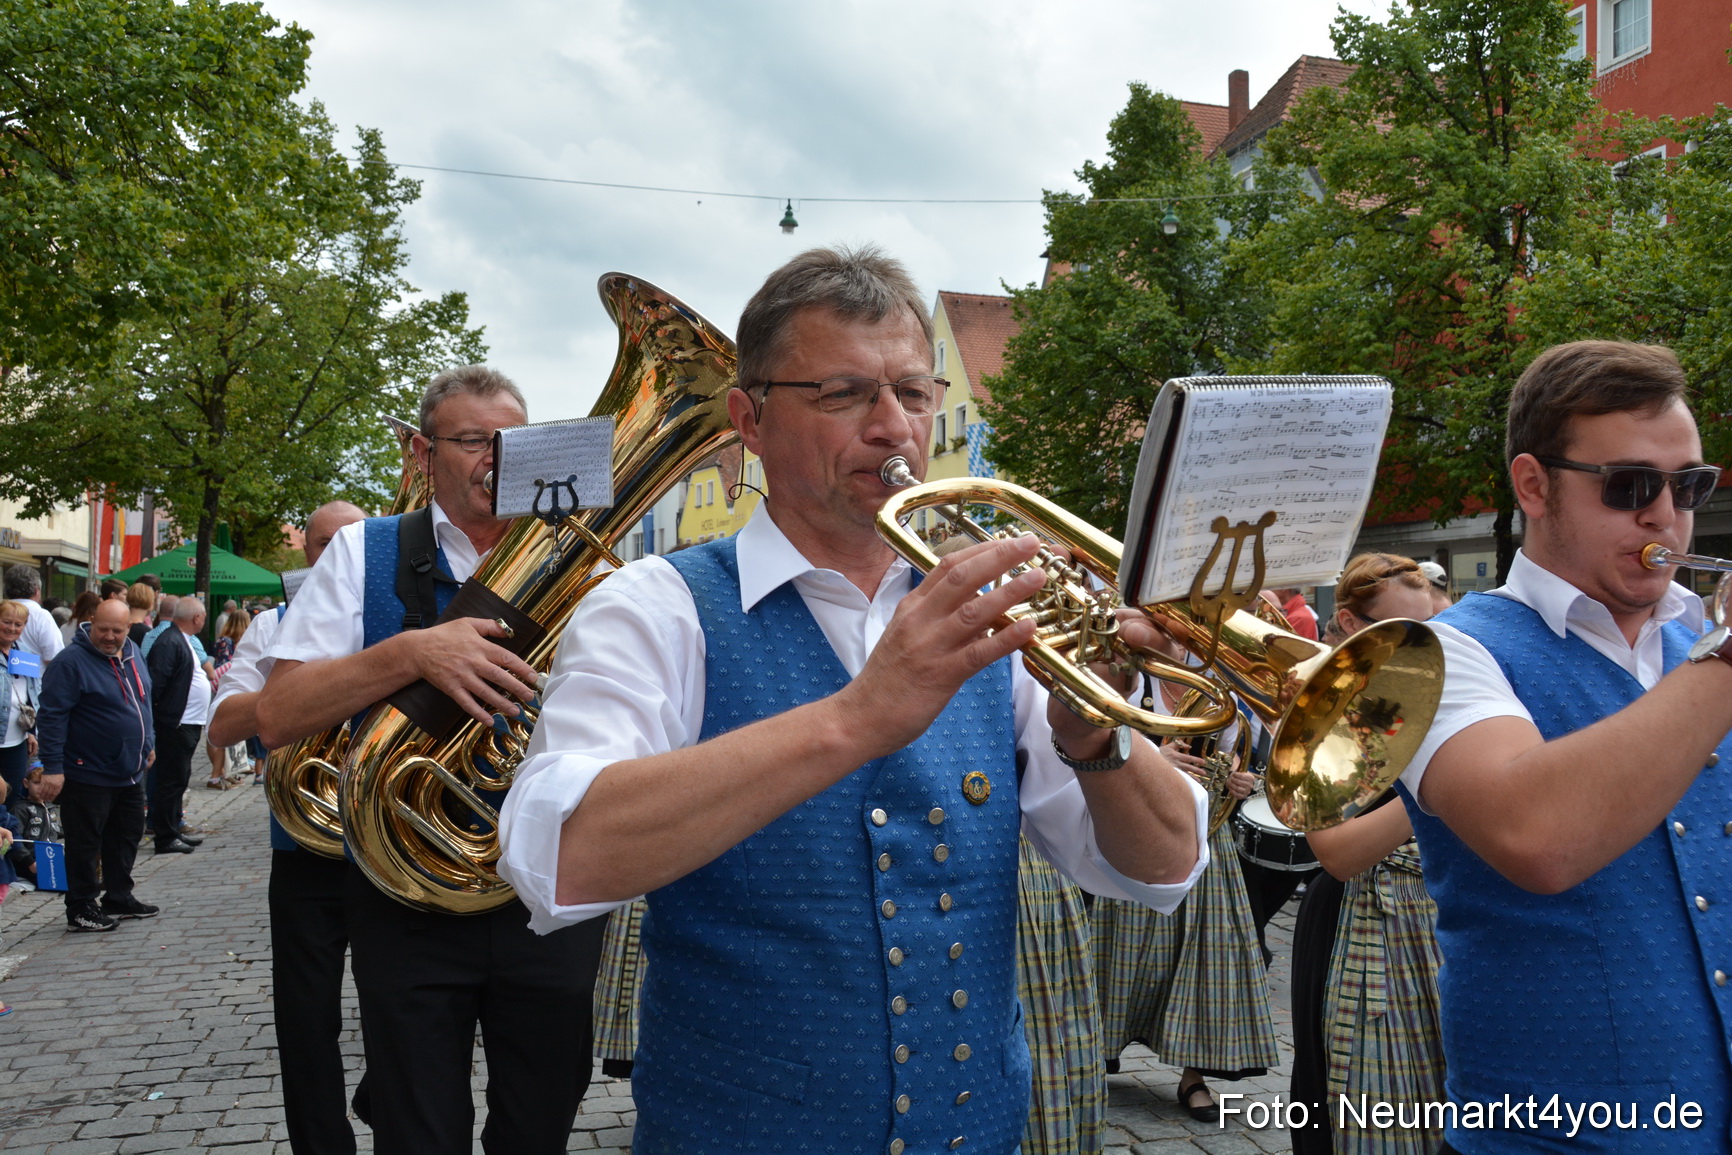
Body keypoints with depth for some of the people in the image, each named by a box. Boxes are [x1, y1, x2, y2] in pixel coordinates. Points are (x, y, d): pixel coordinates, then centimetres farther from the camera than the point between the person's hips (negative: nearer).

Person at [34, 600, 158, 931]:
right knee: (85, 843, 1)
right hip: (88, 775, -8)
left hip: (129, 773, 8)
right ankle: (80, 909, 12)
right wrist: (52, 767, -22)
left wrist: (148, 743, 21)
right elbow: (51, 715, -19)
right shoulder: (71, 662, -16)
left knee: (127, 836, 16)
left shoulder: (132, 654, 8)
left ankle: (119, 897, 29)